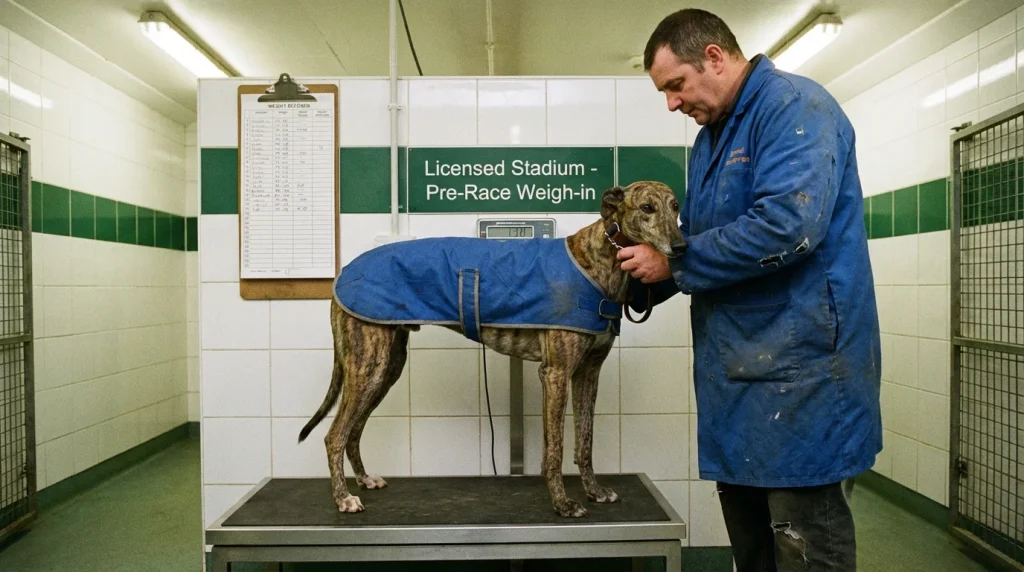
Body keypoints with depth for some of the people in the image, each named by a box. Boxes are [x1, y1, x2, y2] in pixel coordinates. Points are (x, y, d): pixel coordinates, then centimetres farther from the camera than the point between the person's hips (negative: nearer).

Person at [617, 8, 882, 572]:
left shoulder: (793, 106, -11)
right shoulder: (709, 140, 17)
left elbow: (787, 223, -26)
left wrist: (672, 265, -16)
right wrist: (640, 287, 4)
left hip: (796, 361, -9)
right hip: (736, 364, 9)